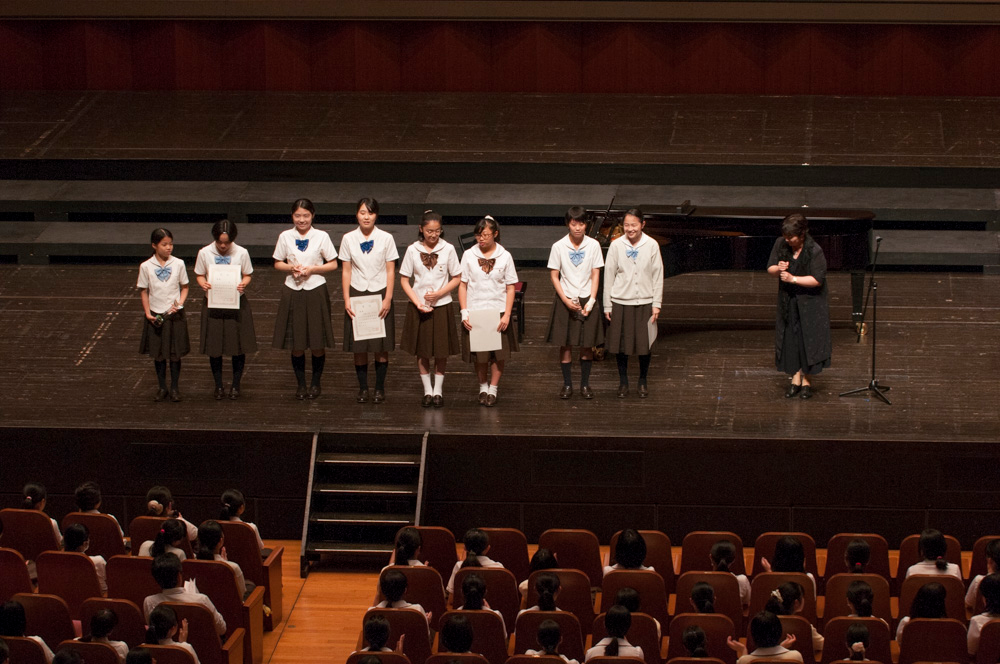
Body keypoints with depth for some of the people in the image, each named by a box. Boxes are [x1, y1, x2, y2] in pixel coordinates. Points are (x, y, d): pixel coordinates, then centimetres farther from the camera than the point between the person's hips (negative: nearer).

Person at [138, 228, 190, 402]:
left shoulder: (178, 264, -3)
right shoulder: (146, 267, -5)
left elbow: (184, 287, 6)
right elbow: (143, 291, 2)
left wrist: (179, 303, -10)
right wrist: (148, 313, -6)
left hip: (175, 315, 0)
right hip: (155, 316, 0)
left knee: (175, 353, 4)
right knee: (158, 354, 8)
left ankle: (175, 388, 16)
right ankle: (162, 388, 20)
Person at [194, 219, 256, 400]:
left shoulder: (241, 253, -5)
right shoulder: (205, 253, -4)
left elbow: (248, 275, 3)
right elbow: (199, 275, 3)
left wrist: (243, 284, -20)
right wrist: (203, 284, -19)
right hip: (213, 303, 0)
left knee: (238, 345, 3)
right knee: (214, 346, 5)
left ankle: (236, 385, 19)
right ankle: (218, 386, 19)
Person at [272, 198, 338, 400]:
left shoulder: (321, 237, -1)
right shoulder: (285, 237, 3)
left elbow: (333, 264, 3)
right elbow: (277, 264, 10)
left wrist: (312, 269, -11)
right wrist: (291, 268, -10)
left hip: (316, 292, -1)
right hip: (293, 292, 1)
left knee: (318, 343, 1)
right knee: (296, 344, 3)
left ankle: (316, 383, 19)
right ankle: (300, 383, 16)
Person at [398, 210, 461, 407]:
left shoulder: (448, 249, -4)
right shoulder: (413, 250, -3)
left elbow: (457, 278, 1)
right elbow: (404, 280, 0)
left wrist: (439, 293, -13)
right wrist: (417, 302, -11)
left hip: (442, 306, 0)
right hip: (419, 307, 0)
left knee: (442, 351, 5)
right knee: (422, 351, 7)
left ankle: (438, 390, 18)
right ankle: (427, 391, 18)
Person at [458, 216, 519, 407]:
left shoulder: (505, 256, 0)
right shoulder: (469, 255, 1)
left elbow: (510, 288, 1)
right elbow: (462, 285, 3)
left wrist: (507, 314, -7)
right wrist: (464, 312, -5)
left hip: (498, 311, 0)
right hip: (475, 311, 0)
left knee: (499, 354, 1)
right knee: (478, 354, 3)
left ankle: (493, 389, 16)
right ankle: (482, 386, 23)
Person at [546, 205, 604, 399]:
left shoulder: (593, 245, -3)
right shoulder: (558, 247, -5)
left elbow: (595, 275, -1)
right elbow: (554, 276, -2)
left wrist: (591, 301, -10)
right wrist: (566, 301, -11)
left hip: (587, 300, 1)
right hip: (565, 300, 0)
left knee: (587, 345, 4)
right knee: (565, 344, 2)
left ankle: (585, 384, 15)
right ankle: (567, 385, 12)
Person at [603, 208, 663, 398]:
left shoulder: (651, 245, -4)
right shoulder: (616, 246, -4)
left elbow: (657, 276, 1)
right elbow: (608, 276, 1)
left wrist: (656, 304, -1)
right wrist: (607, 306, 1)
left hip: (644, 302, 0)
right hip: (620, 302, 0)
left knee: (645, 343, 5)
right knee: (620, 343, 6)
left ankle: (643, 381, 23)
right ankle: (623, 381, 21)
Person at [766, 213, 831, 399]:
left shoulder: (814, 251, -20)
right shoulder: (780, 244, -5)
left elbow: (817, 279, -22)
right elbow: (770, 269, 0)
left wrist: (793, 278, -27)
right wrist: (778, 269, -23)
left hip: (810, 303, -4)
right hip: (788, 301, 4)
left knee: (808, 339, 0)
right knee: (790, 339, 5)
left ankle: (806, 380, 12)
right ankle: (795, 377, 15)